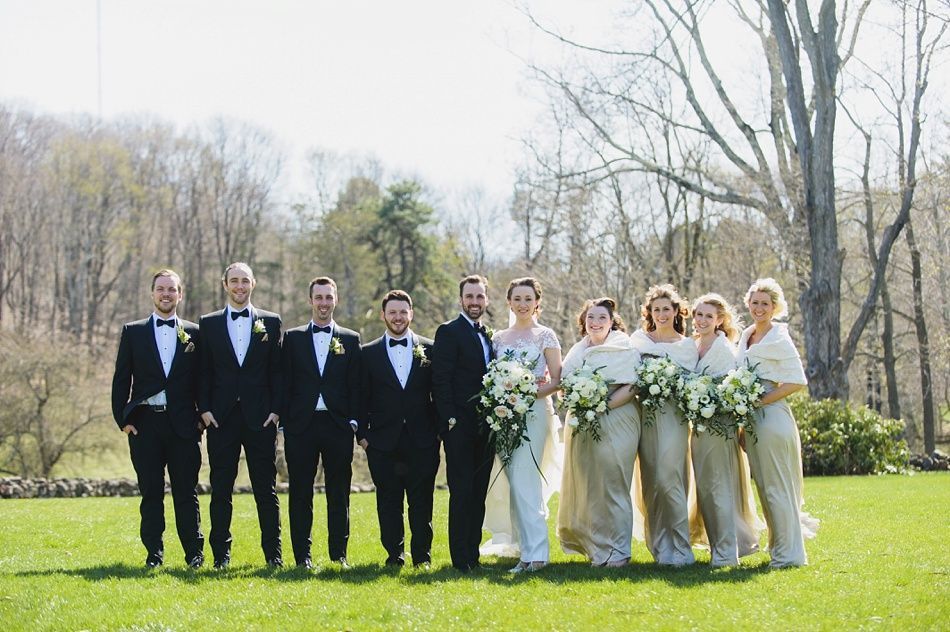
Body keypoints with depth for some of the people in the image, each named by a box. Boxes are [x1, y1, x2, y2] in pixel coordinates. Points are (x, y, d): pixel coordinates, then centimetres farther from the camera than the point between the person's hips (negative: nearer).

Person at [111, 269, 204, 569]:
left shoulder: (194, 334, 10)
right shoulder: (133, 332, 9)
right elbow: (121, 379, 7)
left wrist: (203, 416, 2)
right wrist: (123, 419, -1)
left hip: (183, 424, 0)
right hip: (145, 423, 0)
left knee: (186, 492, 0)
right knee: (151, 492, 2)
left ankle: (195, 553, 7)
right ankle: (154, 553, 9)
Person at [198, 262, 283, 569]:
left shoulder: (270, 322, 8)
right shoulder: (208, 323, 9)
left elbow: (277, 370, 6)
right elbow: (203, 371, 7)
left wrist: (276, 409, -2)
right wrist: (204, 409, -3)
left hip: (260, 417, 0)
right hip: (221, 417, 1)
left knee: (266, 489, 2)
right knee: (221, 489, 3)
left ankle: (273, 554, 7)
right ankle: (221, 554, 9)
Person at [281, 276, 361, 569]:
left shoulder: (350, 339, 10)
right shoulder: (293, 337, 9)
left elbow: (355, 385, 7)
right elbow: (286, 382, 6)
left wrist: (354, 421, -2)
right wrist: (284, 421, -1)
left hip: (338, 425, 0)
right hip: (301, 425, 0)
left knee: (339, 493, 4)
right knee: (300, 492, 1)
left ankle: (339, 553, 11)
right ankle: (302, 555, 6)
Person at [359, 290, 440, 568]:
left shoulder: (429, 349, 7)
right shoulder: (369, 353, 7)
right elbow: (362, 397, 7)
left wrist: (439, 429, 1)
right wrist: (362, 433, 0)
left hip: (422, 440, 0)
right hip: (383, 441, 0)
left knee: (422, 501, 1)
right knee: (388, 501, 4)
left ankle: (422, 555, 9)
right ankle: (395, 554, 13)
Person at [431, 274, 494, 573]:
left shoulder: (489, 336, 17)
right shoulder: (449, 332, -4)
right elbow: (440, 380, -10)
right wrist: (450, 420, -16)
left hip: (486, 426, 6)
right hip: (460, 427, -6)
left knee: (478, 494, 8)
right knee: (462, 493, -6)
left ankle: (473, 555, 13)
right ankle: (461, 559, -3)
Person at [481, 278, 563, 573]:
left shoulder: (545, 336, 2)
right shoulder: (498, 338, 14)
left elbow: (557, 380, -2)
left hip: (534, 412, -5)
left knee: (524, 481, -15)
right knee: (513, 484, 5)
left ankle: (534, 553, -17)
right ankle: (523, 544, 13)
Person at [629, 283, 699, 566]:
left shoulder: (687, 346, 9)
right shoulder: (638, 339, 13)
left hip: (673, 416, -2)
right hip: (644, 413, 3)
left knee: (668, 479, -13)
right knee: (650, 482, 1)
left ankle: (679, 549, -8)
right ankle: (659, 546, 8)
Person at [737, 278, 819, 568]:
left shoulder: (779, 339, -9)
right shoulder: (746, 336, 15)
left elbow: (797, 381, -15)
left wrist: (759, 401, -16)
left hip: (773, 416, -8)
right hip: (750, 419, 8)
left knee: (777, 487, -5)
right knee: (763, 486, 13)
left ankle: (789, 553, 1)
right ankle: (779, 544, 23)